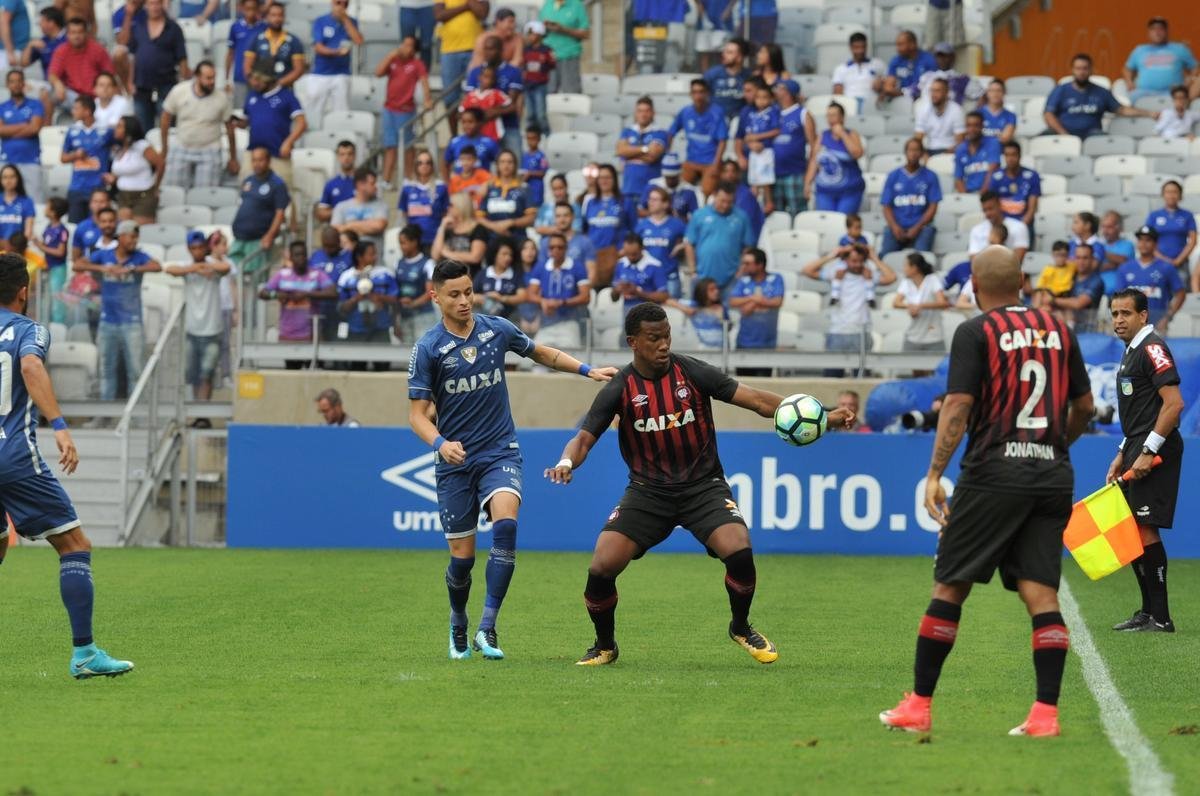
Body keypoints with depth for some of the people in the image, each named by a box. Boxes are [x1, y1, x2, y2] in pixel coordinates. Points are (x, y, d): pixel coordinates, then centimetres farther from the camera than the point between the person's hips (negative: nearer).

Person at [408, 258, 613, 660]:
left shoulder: (498, 330, 1)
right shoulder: (427, 349, -7)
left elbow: (543, 354, 20)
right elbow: (418, 414, -7)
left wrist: (587, 370, 7)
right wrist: (440, 443, -26)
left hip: (500, 453, 1)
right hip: (455, 462, -1)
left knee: (505, 524, -27)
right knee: (462, 556, 0)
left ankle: (487, 628, -25)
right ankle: (458, 625, 31)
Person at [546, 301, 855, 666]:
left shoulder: (693, 374, -8)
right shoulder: (620, 389, -6)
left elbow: (759, 401, -9)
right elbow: (584, 438, -8)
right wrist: (566, 462, -33)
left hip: (703, 486, 0)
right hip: (647, 491, 0)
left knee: (739, 551, -26)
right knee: (601, 568, -16)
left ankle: (741, 628, 5)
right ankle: (605, 646, 13)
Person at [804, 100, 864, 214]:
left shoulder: (851, 135, 1)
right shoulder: (823, 136, 10)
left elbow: (857, 153, -17)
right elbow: (814, 161, 9)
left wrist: (842, 134, -12)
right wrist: (808, 183, 3)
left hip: (849, 191, -3)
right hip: (825, 190, 3)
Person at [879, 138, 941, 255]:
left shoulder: (930, 177, 8)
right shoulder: (893, 177, 11)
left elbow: (932, 207, 4)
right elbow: (887, 207, 9)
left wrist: (917, 228, -11)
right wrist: (894, 227, -11)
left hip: (920, 227, -1)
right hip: (897, 227, 1)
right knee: (885, 253, -29)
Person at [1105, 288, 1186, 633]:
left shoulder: (1153, 348, -12)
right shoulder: (1131, 352, 19)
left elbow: (1174, 403, -21)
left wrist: (1147, 453, -21)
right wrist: (1122, 455, 21)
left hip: (1155, 450, -11)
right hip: (1137, 451, 11)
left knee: (1145, 528, -13)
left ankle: (1160, 618, -11)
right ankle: (1148, 612, 17)